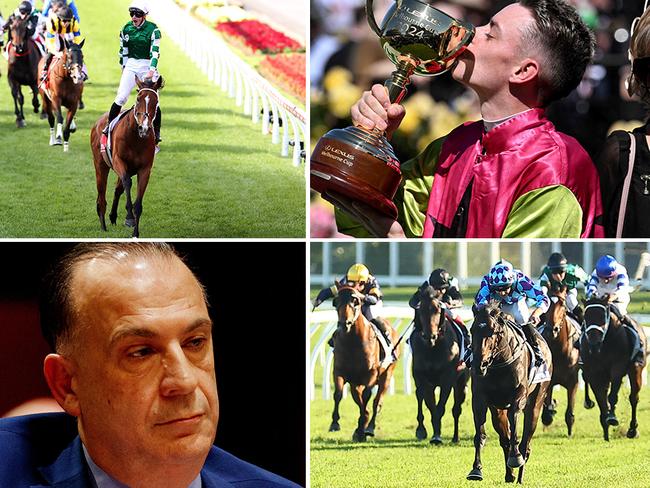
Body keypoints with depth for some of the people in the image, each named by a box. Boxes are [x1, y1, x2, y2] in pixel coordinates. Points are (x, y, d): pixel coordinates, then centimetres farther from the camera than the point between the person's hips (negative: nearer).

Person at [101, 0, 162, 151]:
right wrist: (123, 68, 10)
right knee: (121, 97, -10)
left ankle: (156, 134, 10)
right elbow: (123, 51, 13)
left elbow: (155, 52, -14)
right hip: (131, 64, 2)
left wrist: (152, 70, -24)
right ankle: (107, 130, -3)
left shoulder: (153, 29, -8)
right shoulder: (126, 29, 4)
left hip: (148, 66, -2)